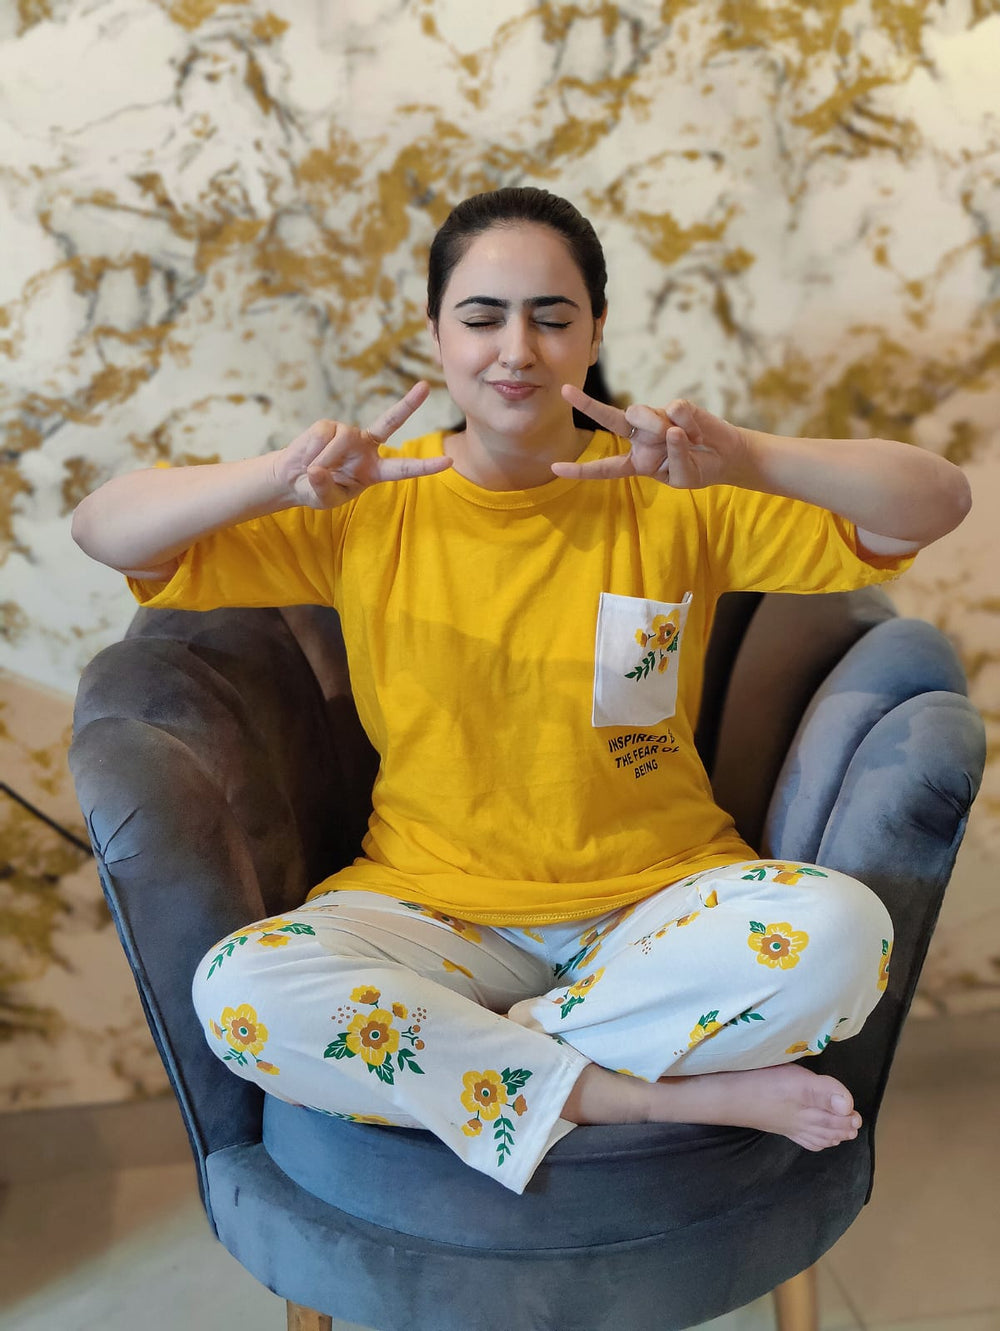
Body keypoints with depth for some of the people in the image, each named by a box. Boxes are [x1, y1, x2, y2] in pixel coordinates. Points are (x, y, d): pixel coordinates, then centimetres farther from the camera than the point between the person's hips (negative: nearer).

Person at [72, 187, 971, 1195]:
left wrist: (749, 460, -25)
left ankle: (444, 1054, -15)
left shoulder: (673, 494, -1)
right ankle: (644, 1098, -17)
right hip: (432, 910, 1)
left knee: (841, 933, -29)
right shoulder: (364, 511, 0)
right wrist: (285, 475, -22)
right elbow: (105, 531, -3)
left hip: (655, 905, 0)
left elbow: (936, 503, -6)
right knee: (238, 990, -28)